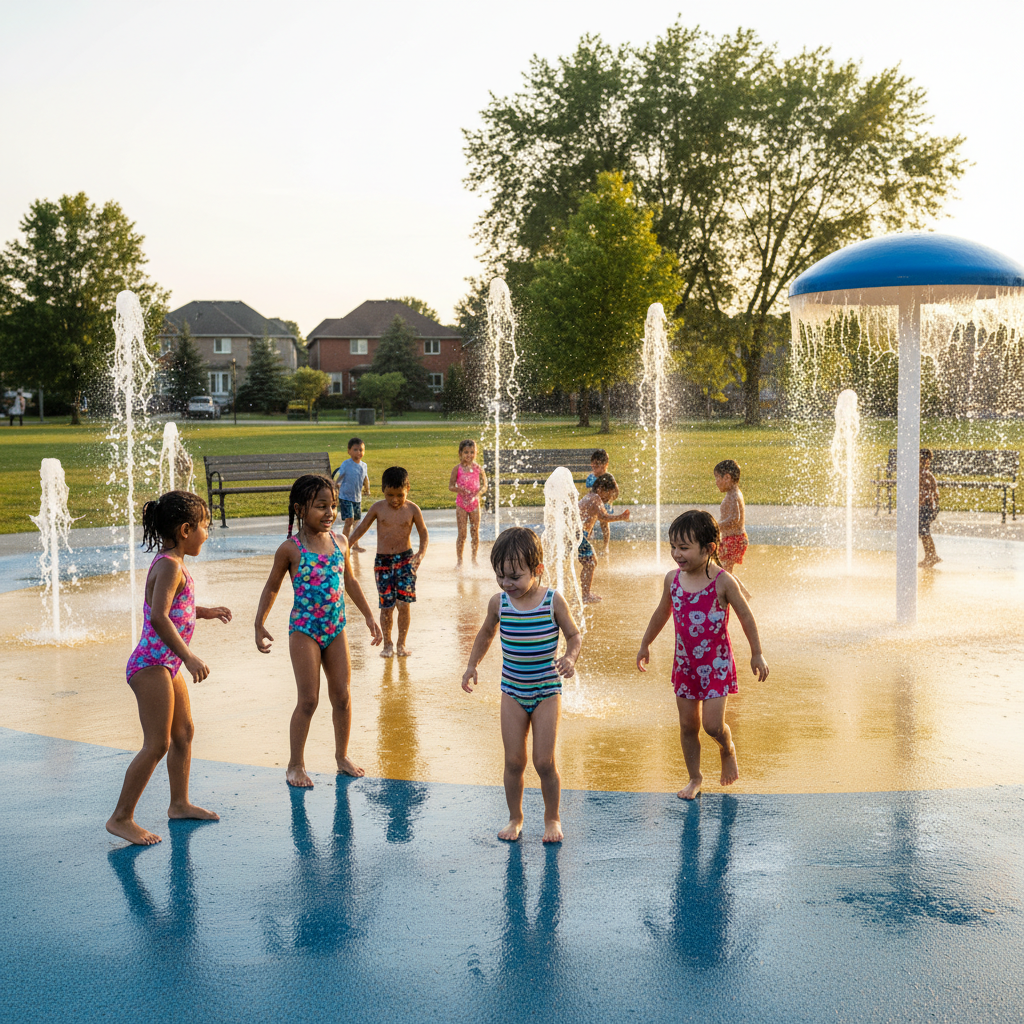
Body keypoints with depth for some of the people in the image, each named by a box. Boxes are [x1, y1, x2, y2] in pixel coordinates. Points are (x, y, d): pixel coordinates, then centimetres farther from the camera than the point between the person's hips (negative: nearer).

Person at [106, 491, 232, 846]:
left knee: (183, 733, 19)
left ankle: (180, 803, 33)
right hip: (151, 665, -11)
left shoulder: (170, 564, 13)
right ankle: (121, 818, -2)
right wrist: (189, 657, -32)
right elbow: (159, 618, -31)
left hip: (167, 666, 11)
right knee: (157, 745, -9)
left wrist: (206, 612, 31)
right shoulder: (170, 567, -18)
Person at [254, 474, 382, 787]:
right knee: (308, 700, -3)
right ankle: (296, 764, 11)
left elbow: (350, 581, 17)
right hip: (304, 629, -4)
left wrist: (369, 616, 19)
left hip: (336, 628, 4)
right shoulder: (290, 549, -8)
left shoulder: (340, 543, 4)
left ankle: (342, 756, 25)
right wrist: (260, 624, -2)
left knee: (342, 696, 8)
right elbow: (272, 588, 3)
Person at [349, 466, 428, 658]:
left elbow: (423, 532, 4)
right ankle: (387, 644, 16)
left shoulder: (412, 509, -3)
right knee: (386, 606, 0)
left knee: (403, 604, -6)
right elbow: (361, 528, 8)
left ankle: (402, 643, 10)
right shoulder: (378, 508, 0)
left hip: (405, 558, -1)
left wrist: (421, 553, -12)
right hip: (382, 561, 1)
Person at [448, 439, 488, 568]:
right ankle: (459, 560, 9)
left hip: (474, 503, 2)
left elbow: (484, 486, 0)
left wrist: (477, 493, -19)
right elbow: (451, 486, 0)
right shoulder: (458, 469, -4)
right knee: (462, 534, -2)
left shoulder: (478, 468, -2)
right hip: (461, 503, -1)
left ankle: (474, 559, 20)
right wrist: (460, 490, -20)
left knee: (475, 533, 6)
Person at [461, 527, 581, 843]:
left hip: (547, 692, -2)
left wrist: (570, 658, -19)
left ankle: (552, 817, 20)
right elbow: (486, 633, 15)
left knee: (544, 761, -3)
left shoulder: (553, 601, -13)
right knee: (514, 760, 4)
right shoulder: (499, 602, -5)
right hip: (512, 692, 2)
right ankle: (515, 817, 25)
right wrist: (472, 666, 10)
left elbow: (574, 635, 0)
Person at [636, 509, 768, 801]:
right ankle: (695, 777, 28)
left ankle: (728, 751, 26)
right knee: (688, 725, 10)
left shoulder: (723, 581, -16)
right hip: (684, 664, 4)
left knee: (713, 725, -8)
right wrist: (645, 645, 24)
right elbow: (662, 613, 14)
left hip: (717, 664, -4)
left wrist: (757, 654, 1)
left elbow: (745, 616, -5)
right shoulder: (673, 579, -3)